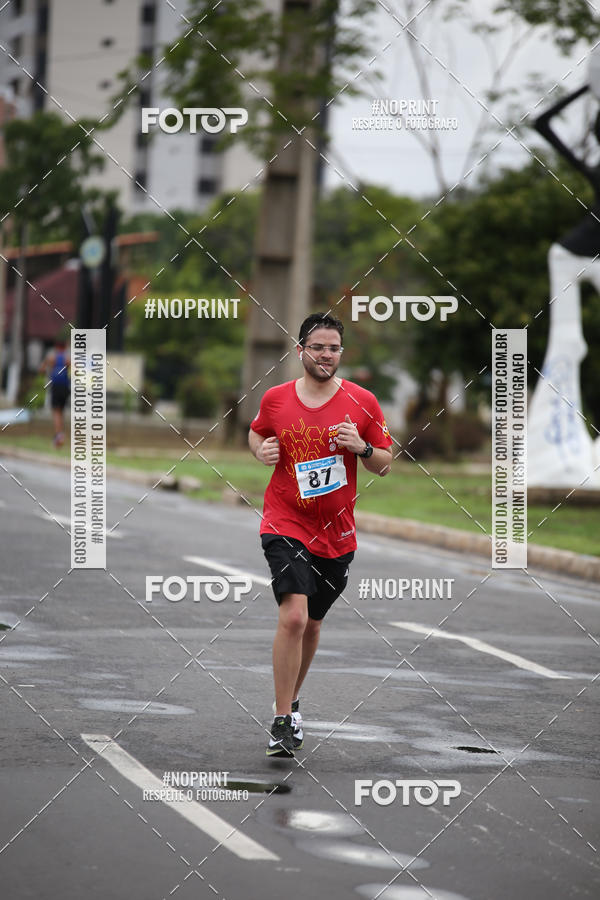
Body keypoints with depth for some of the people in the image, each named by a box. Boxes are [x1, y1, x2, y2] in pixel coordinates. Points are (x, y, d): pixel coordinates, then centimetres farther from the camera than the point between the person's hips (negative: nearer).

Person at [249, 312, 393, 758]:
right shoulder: (276, 399, -2)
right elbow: (257, 433, 18)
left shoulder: (362, 403, -3)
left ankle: (291, 701, 39)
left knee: (312, 624, 15)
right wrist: (262, 451, -4)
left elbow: (384, 464, 4)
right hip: (285, 524, -2)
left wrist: (361, 448, -17)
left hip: (336, 533, 2)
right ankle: (283, 722, -13)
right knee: (293, 616, -19)